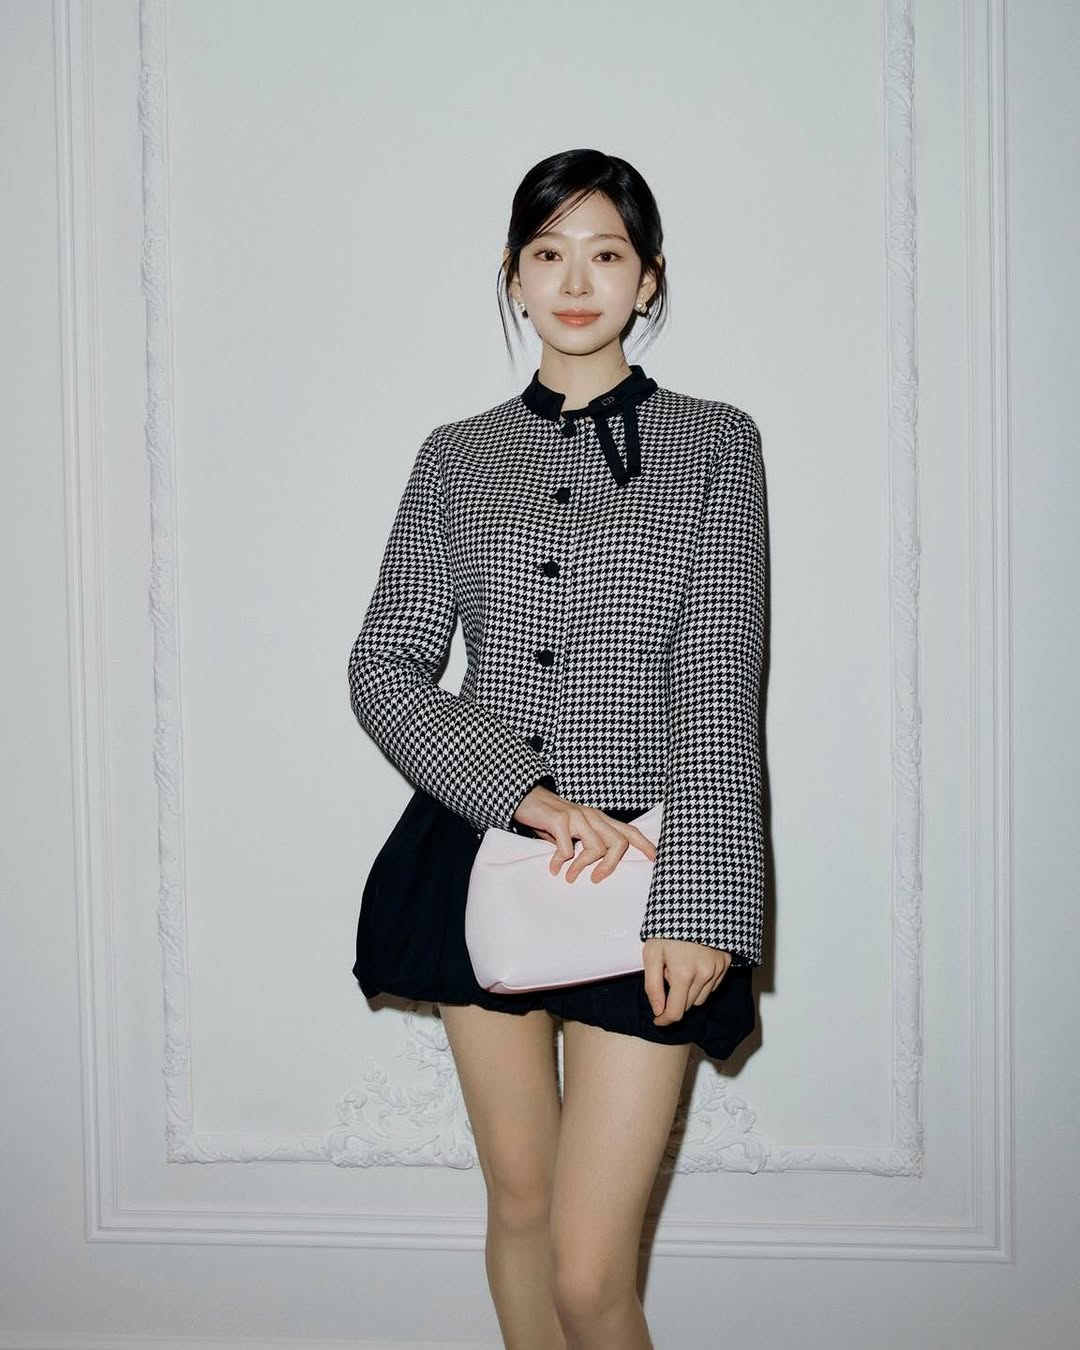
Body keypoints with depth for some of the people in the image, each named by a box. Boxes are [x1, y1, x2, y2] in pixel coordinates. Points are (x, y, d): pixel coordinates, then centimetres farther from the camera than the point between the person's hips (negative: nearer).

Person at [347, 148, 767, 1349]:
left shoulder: (712, 443, 2)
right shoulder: (457, 457, 8)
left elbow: (721, 695, -4)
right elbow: (384, 669, 1)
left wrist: (698, 905, -12)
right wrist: (531, 794, -13)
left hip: (641, 870, -3)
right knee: (515, 1201, 17)